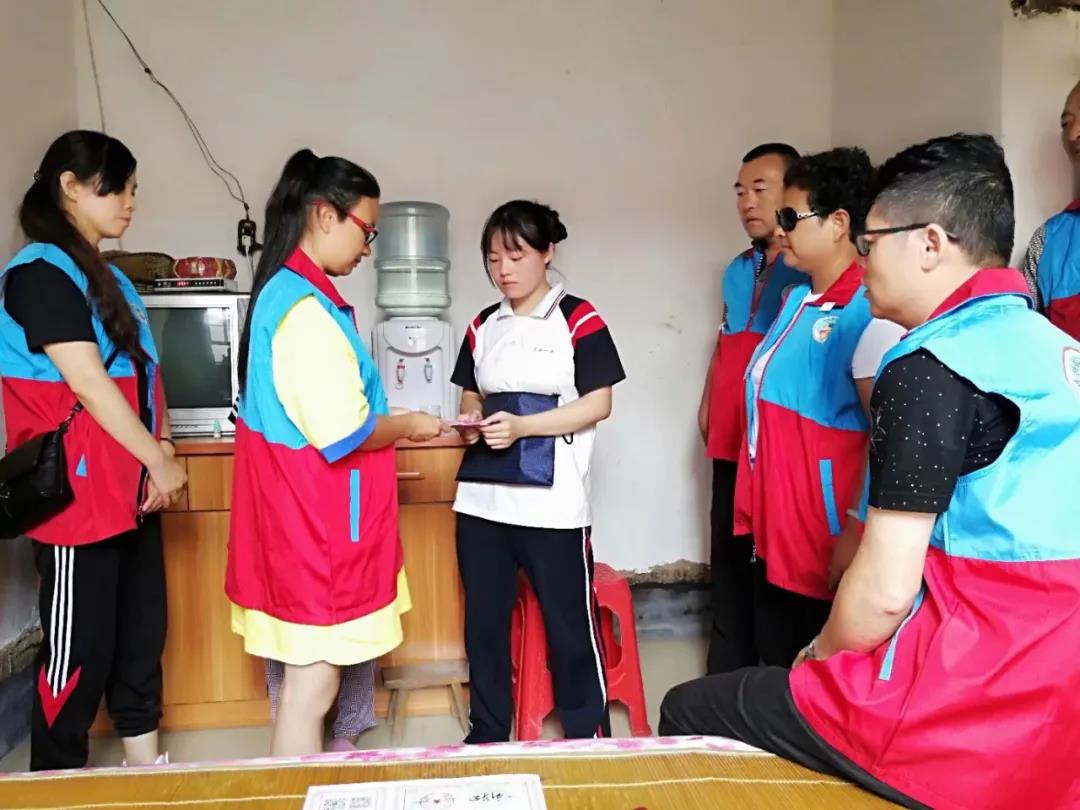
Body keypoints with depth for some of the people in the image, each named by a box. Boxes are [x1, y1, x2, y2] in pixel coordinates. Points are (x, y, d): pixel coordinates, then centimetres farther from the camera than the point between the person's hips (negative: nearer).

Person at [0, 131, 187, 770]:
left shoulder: (107, 277, 15)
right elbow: (88, 384, -18)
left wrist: (161, 451, 4)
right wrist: (160, 461, -12)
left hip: (132, 489, 9)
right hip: (78, 492, -9)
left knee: (142, 635, 16)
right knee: (79, 649, 1)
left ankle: (147, 767, 30)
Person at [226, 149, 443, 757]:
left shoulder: (287, 293, 12)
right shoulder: (306, 307, -20)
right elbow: (344, 431, -23)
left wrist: (396, 431, 11)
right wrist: (409, 426, -6)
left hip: (308, 512, 10)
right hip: (315, 521, -10)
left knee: (308, 677, 20)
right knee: (312, 683, 2)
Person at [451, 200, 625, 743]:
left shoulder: (579, 320, -4)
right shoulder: (483, 326, 12)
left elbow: (598, 404, -9)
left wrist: (521, 426, -19)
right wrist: (471, 425, -6)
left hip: (554, 504, -5)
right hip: (482, 500, 5)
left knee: (570, 625, 6)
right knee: (483, 622, 13)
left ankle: (588, 741, 25)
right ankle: (486, 736, 30)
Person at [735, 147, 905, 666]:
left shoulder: (869, 315, -18)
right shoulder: (796, 299, 8)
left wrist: (857, 532, -19)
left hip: (827, 548, -8)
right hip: (776, 539, 8)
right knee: (777, 671, 21)